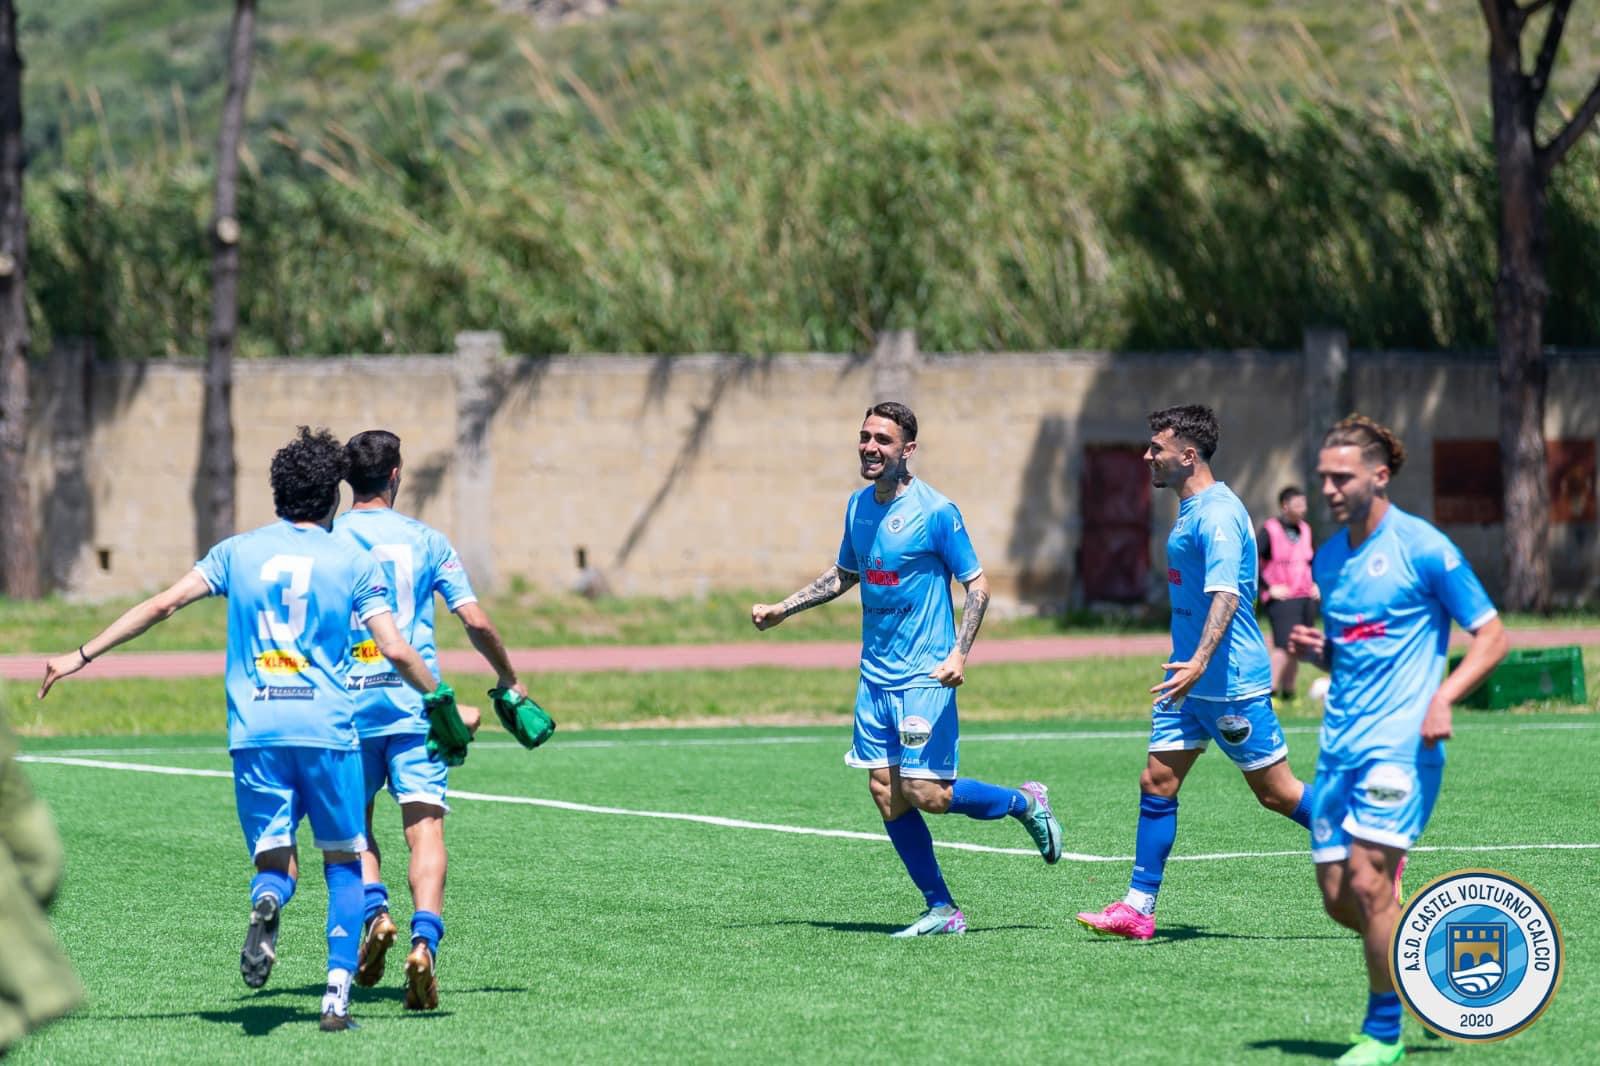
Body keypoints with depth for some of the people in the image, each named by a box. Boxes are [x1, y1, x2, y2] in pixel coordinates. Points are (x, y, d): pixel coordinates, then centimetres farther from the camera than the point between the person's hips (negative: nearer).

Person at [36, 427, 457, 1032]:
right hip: (326, 727, -1)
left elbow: (163, 604, 4)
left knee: (275, 863, 8)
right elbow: (395, 651, -1)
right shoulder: (352, 562, 5)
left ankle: (267, 902, -30)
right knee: (342, 860, 13)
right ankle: (336, 994, -1)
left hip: (254, 732, 2)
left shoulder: (238, 552, 10)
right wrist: (441, 701, 15)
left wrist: (82, 655, 8)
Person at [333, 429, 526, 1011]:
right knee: (424, 828, -6)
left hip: (348, 701, 0)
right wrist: (510, 682, 16)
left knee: (353, 820, 17)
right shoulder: (426, 540, 5)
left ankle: (374, 910, -8)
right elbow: (476, 621, 2)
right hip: (416, 701, 0)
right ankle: (424, 941, -25)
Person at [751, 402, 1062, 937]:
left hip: (924, 677, -7)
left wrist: (959, 654, -23)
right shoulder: (858, 507, 9)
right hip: (875, 676, 7)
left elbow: (977, 585, -11)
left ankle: (1025, 802, 16)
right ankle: (941, 910, 8)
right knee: (887, 796, 0)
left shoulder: (936, 512, -12)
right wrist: (783, 609, 20)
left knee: (928, 794, -10)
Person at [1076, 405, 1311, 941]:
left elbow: (1225, 594, -28)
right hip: (1191, 680, 10)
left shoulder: (1217, 514, -17)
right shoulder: (1191, 511, 14)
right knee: (1156, 784, 3)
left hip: (1231, 681, -10)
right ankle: (1137, 909, 3)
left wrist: (1200, 663, -39)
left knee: (1276, 793, -2)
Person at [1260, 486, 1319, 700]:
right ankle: (1271, 692, -12)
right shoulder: (1270, 529, -9)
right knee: (1284, 646, -16)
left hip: (1306, 598, 7)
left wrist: (1315, 584, 16)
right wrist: (1268, 588, -15)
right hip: (1282, 598, -7)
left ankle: (1288, 692, 14)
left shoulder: (1305, 529, 12)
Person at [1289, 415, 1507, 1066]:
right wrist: (1314, 650, 2)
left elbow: (1492, 638, -5)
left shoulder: (1423, 548, -7)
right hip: (1340, 744, 7)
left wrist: (1444, 697, -20)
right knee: (1338, 898, 2)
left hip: (1401, 744, -7)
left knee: (1367, 881, -15)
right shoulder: (1329, 558, 14)